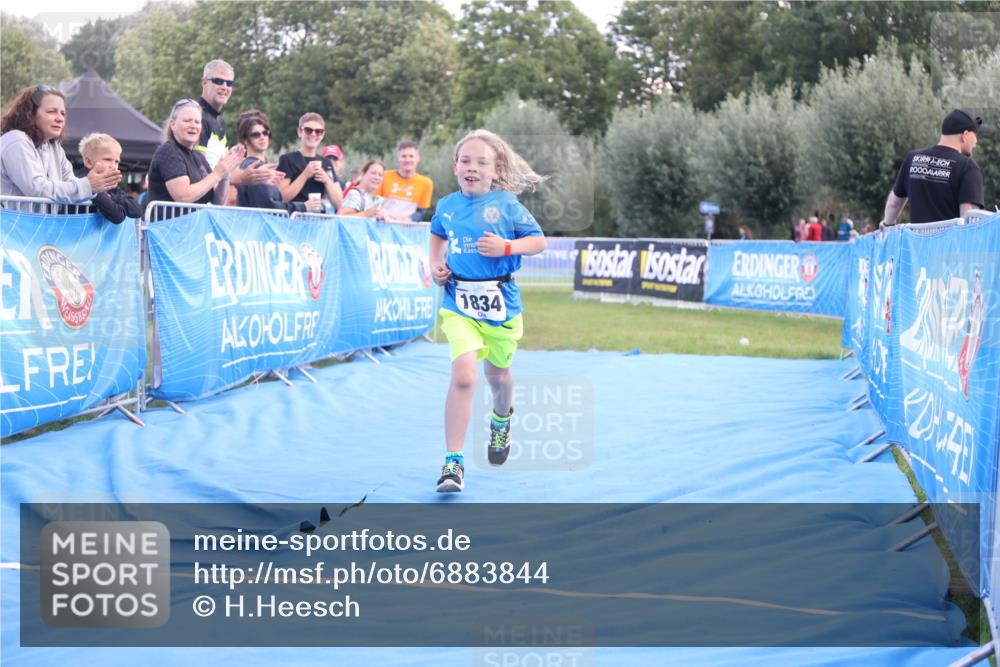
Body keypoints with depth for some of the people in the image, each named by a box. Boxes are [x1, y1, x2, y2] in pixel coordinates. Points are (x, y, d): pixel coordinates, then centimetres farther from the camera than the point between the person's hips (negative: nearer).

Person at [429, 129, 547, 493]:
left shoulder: (507, 204, -7)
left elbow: (539, 241, -2)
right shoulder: (447, 206, 2)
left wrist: (506, 247, -18)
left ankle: (501, 420, 56)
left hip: (500, 301, 0)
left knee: (497, 372, 20)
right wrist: (435, 264, 8)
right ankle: (454, 461, -14)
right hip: (459, 303, 0)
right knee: (463, 375, -18)